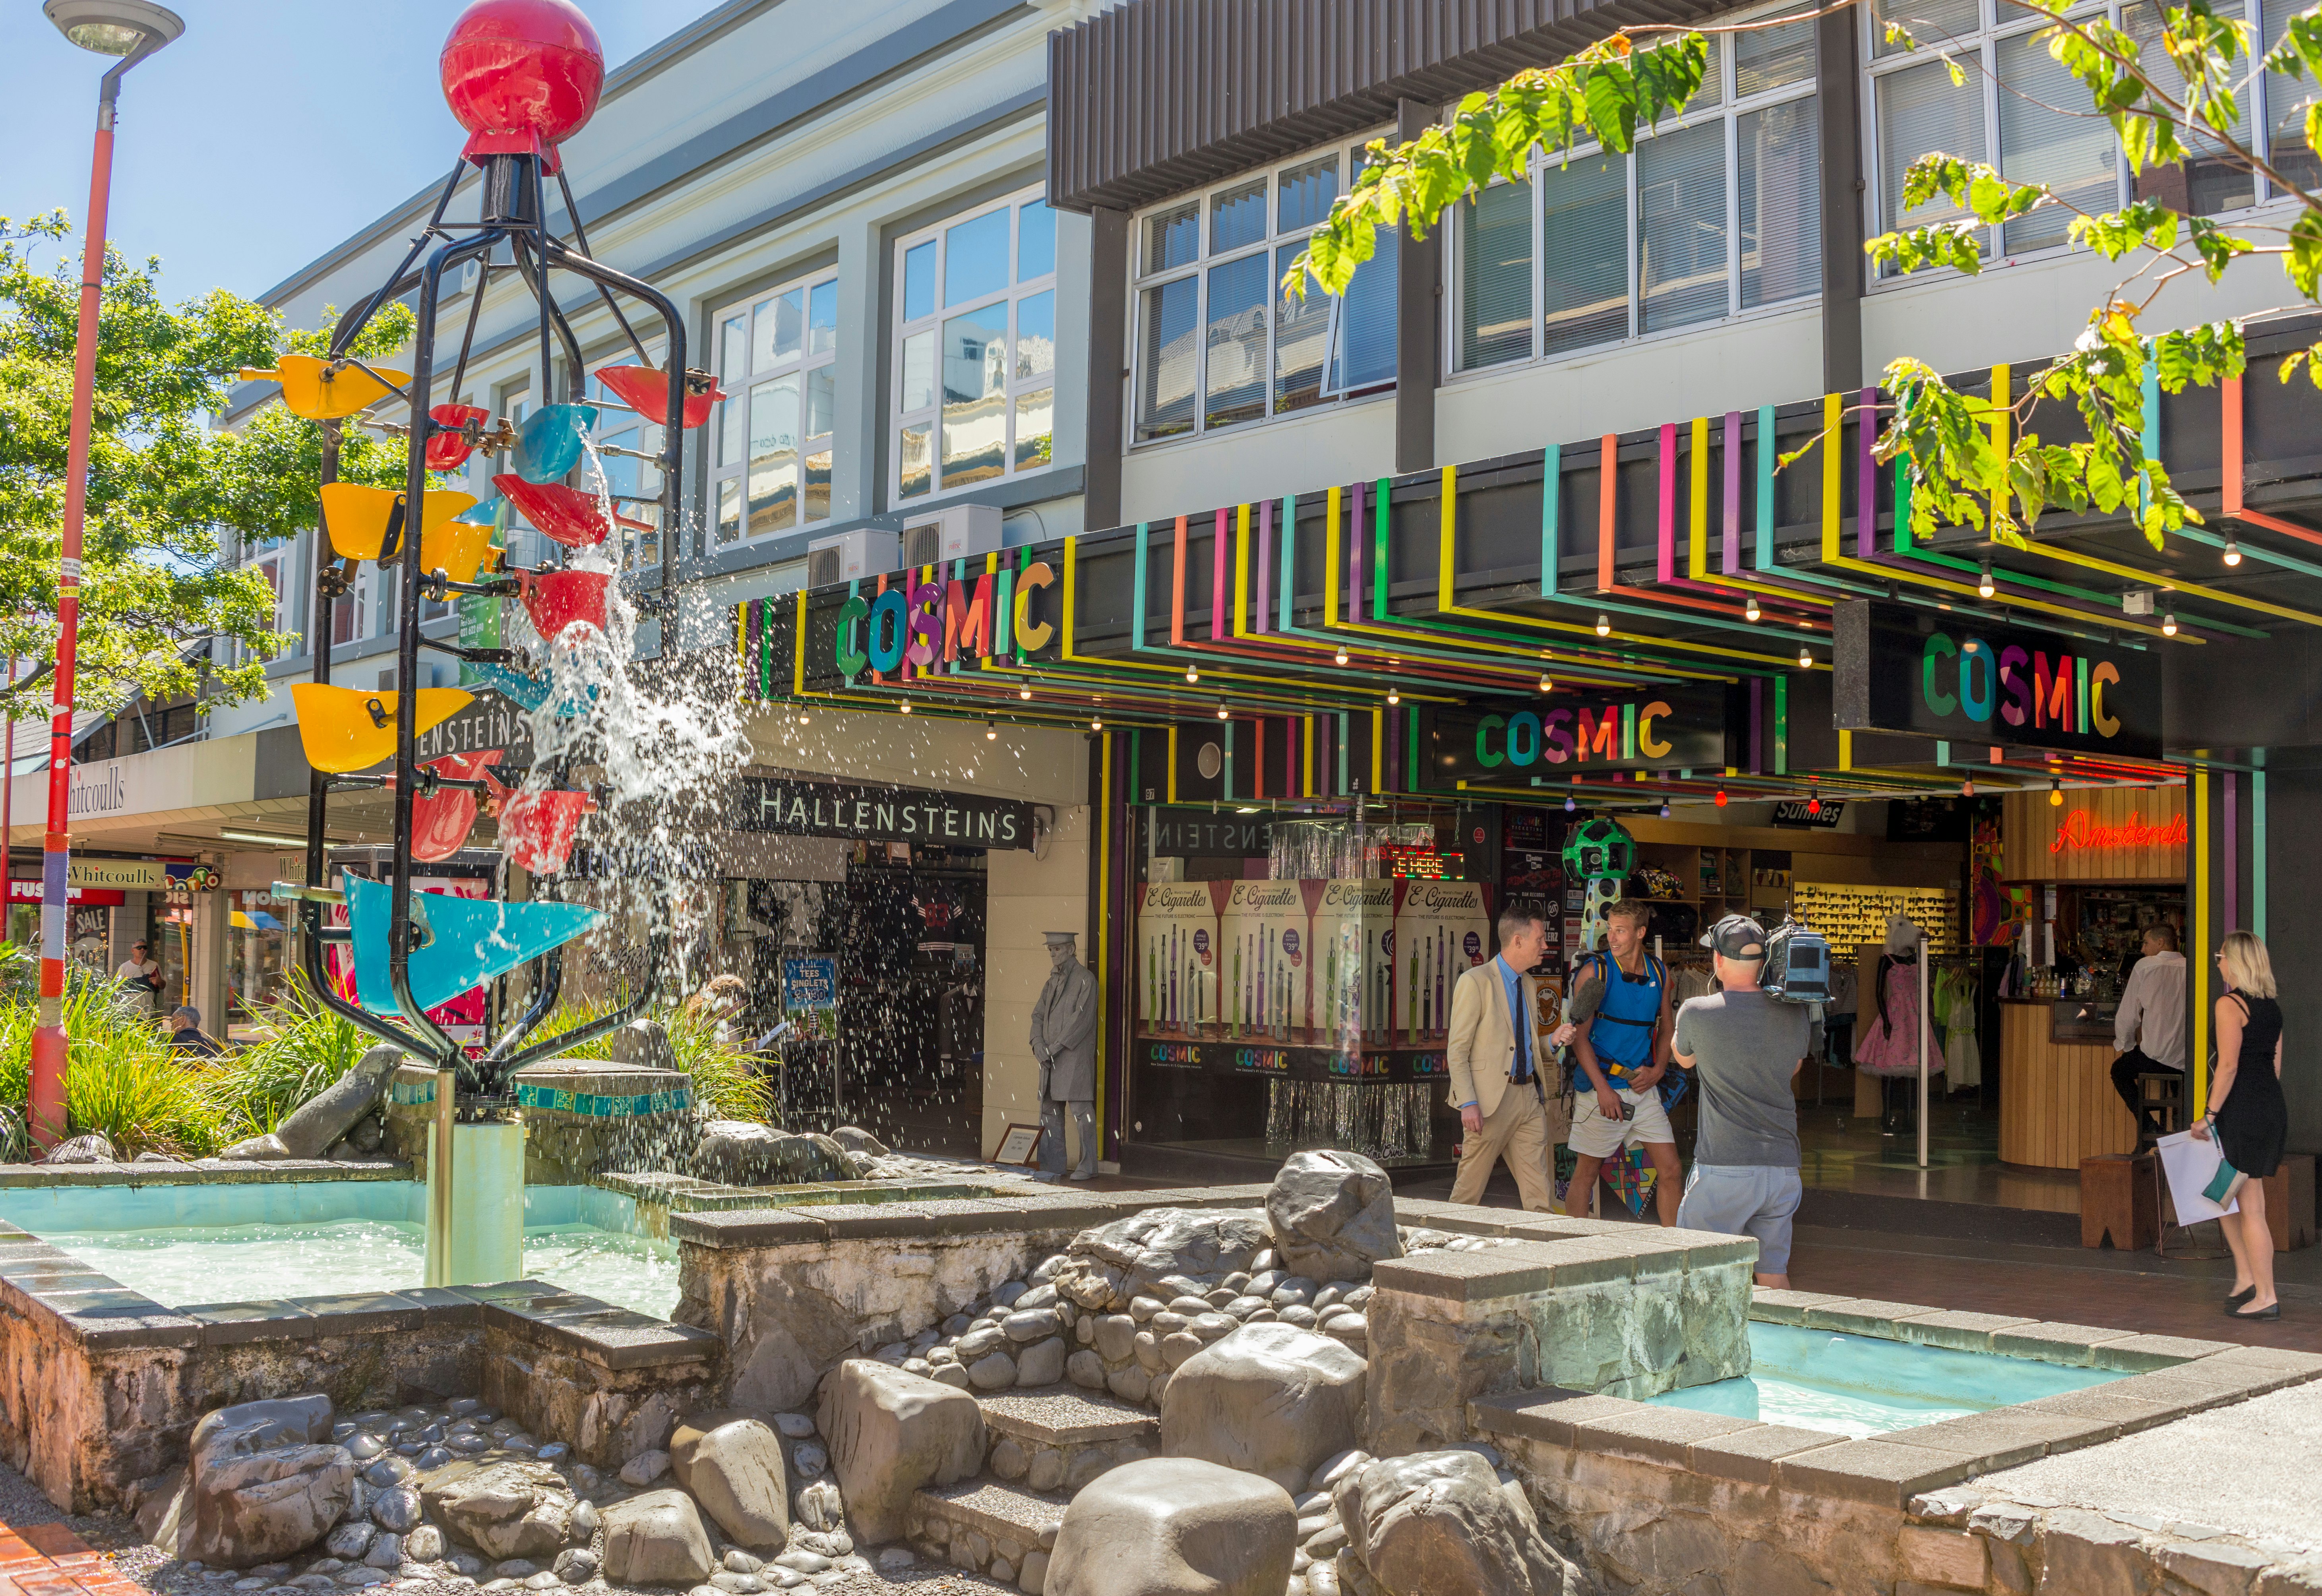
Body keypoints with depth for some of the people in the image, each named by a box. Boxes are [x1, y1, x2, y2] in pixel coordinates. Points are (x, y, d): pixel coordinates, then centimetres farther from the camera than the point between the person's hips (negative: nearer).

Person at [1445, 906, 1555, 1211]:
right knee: (1469, 1189, 2)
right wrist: (1468, 1103, -17)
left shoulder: (1527, 984, 16)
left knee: (1540, 1194, 1)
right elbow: (1457, 1051, -10)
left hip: (1529, 1096, 7)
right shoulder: (1475, 982, -8)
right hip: (1491, 1099, -7)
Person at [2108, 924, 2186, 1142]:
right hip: (2191, 1062, 4)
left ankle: (2149, 1127, 9)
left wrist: (2127, 1046, 17)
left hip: (2157, 1057, -4)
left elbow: (2128, 1016, -1)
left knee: (2120, 1069, 25)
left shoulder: (2145, 966, -3)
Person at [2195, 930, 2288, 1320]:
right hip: (2273, 1108, 9)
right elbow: (2276, 1064, 15)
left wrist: (2210, 1115, -15)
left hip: (2242, 1111, -9)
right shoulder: (2272, 1008, 13)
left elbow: (2229, 1065, -17)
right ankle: (2247, 1279, 19)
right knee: (2226, 1197, 19)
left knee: (2250, 1207, -2)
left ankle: (2266, 1297, 3)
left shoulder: (2230, 1005, -12)